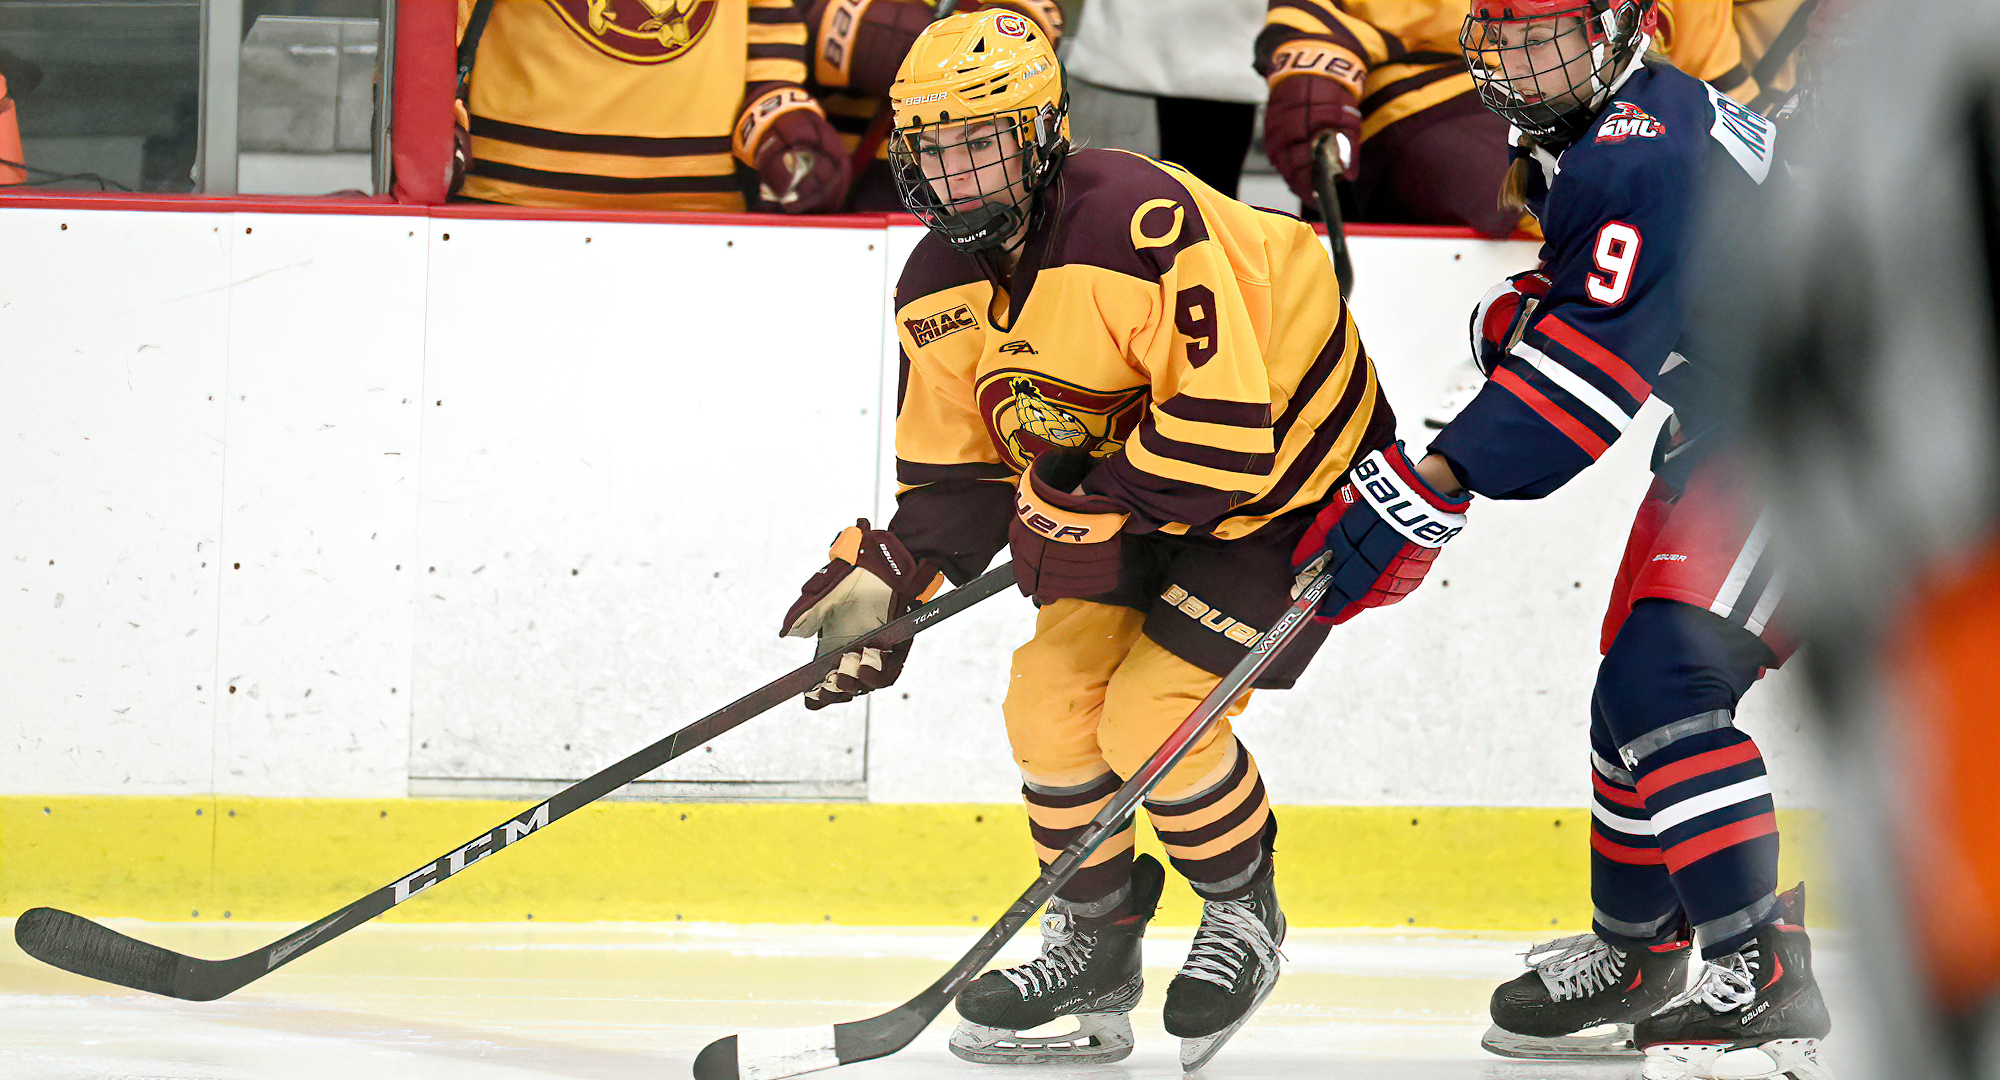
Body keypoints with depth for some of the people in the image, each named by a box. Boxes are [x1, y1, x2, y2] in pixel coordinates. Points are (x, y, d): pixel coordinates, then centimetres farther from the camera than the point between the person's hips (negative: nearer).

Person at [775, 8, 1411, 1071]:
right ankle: (1097, 940, 18)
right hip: (1134, 490, 8)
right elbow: (951, 471, 4)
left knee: (1153, 711, -16)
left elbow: (1226, 427, -33)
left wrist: (1093, 506, -30)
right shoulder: (940, 289, -4)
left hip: (1288, 467, -8)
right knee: (1049, 696, -1)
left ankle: (1245, 916, 9)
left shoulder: (1142, 223, -32)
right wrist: (885, 579, -11)